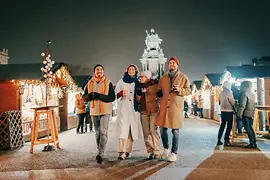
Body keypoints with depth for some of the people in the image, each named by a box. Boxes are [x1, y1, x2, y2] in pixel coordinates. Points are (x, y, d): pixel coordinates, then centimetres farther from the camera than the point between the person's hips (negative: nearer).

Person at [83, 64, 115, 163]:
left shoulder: (108, 83, -3)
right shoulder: (89, 83, 8)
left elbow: (112, 97, -10)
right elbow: (84, 97, 7)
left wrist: (100, 96, -23)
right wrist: (90, 95, -16)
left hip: (105, 111, -4)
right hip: (94, 111, 4)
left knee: (103, 132, -13)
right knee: (97, 133, 13)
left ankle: (100, 154, -12)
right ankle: (100, 153, 25)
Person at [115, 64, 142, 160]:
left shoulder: (138, 83, 14)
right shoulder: (121, 81, 12)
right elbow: (116, 94, 9)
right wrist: (121, 93, -12)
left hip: (134, 109, 2)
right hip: (123, 109, -1)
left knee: (132, 130, 0)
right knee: (122, 129, -12)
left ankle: (128, 151, 7)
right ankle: (121, 152, -15)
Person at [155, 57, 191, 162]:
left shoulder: (183, 77, 6)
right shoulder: (163, 78, 14)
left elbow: (188, 90, 4)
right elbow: (159, 91, 20)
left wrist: (180, 90, -15)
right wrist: (160, 101, 6)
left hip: (176, 107, -3)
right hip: (164, 106, 3)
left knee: (175, 131, -1)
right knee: (162, 128, 5)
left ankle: (174, 153, 10)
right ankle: (166, 148, 27)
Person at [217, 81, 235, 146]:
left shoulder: (221, 93, 6)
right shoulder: (229, 93, -15)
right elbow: (233, 103, -13)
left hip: (223, 111, 7)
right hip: (229, 111, -7)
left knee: (222, 125, 12)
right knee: (229, 126, 1)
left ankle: (219, 140, 14)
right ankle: (226, 141, 0)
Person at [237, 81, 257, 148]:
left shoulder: (244, 94, -12)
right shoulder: (253, 94, 14)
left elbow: (242, 105, -18)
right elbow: (253, 105, 19)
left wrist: (240, 114, -16)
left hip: (245, 114, -8)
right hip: (251, 114, 8)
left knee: (247, 128, -5)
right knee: (250, 128, 14)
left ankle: (252, 143, -7)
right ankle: (254, 143, 14)